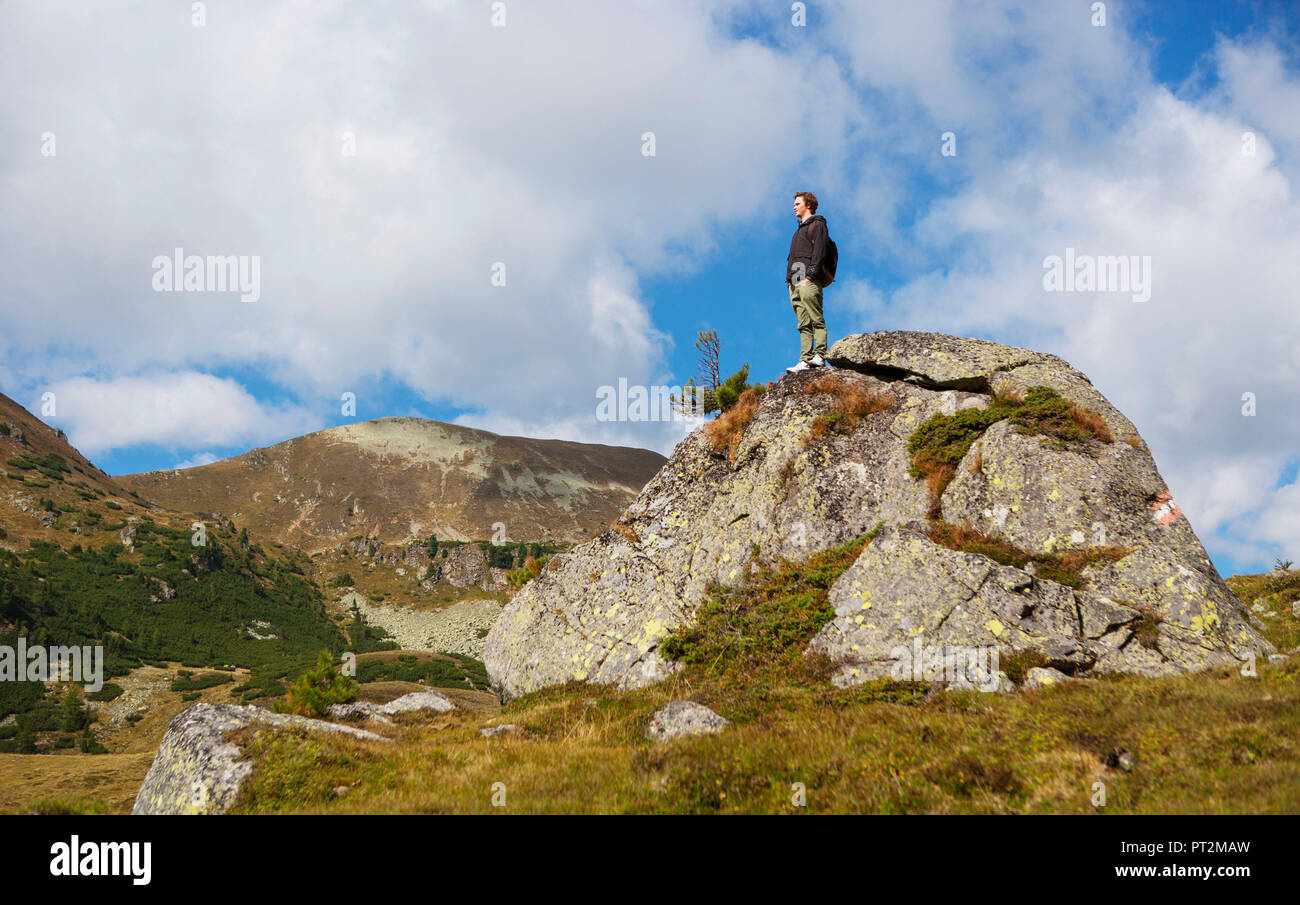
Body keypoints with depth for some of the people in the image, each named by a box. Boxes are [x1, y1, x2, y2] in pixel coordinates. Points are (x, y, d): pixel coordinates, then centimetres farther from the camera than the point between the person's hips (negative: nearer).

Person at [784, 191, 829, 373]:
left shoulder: (817, 224, 4)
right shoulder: (799, 229, 30)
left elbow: (819, 250, -9)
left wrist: (811, 274, -18)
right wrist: (789, 280, 16)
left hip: (809, 281, -8)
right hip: (795, 284, 8)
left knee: (816, 320, -13)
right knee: (804, 324, 1)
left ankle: (819, 356, -18)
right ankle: (805, 360, -4)